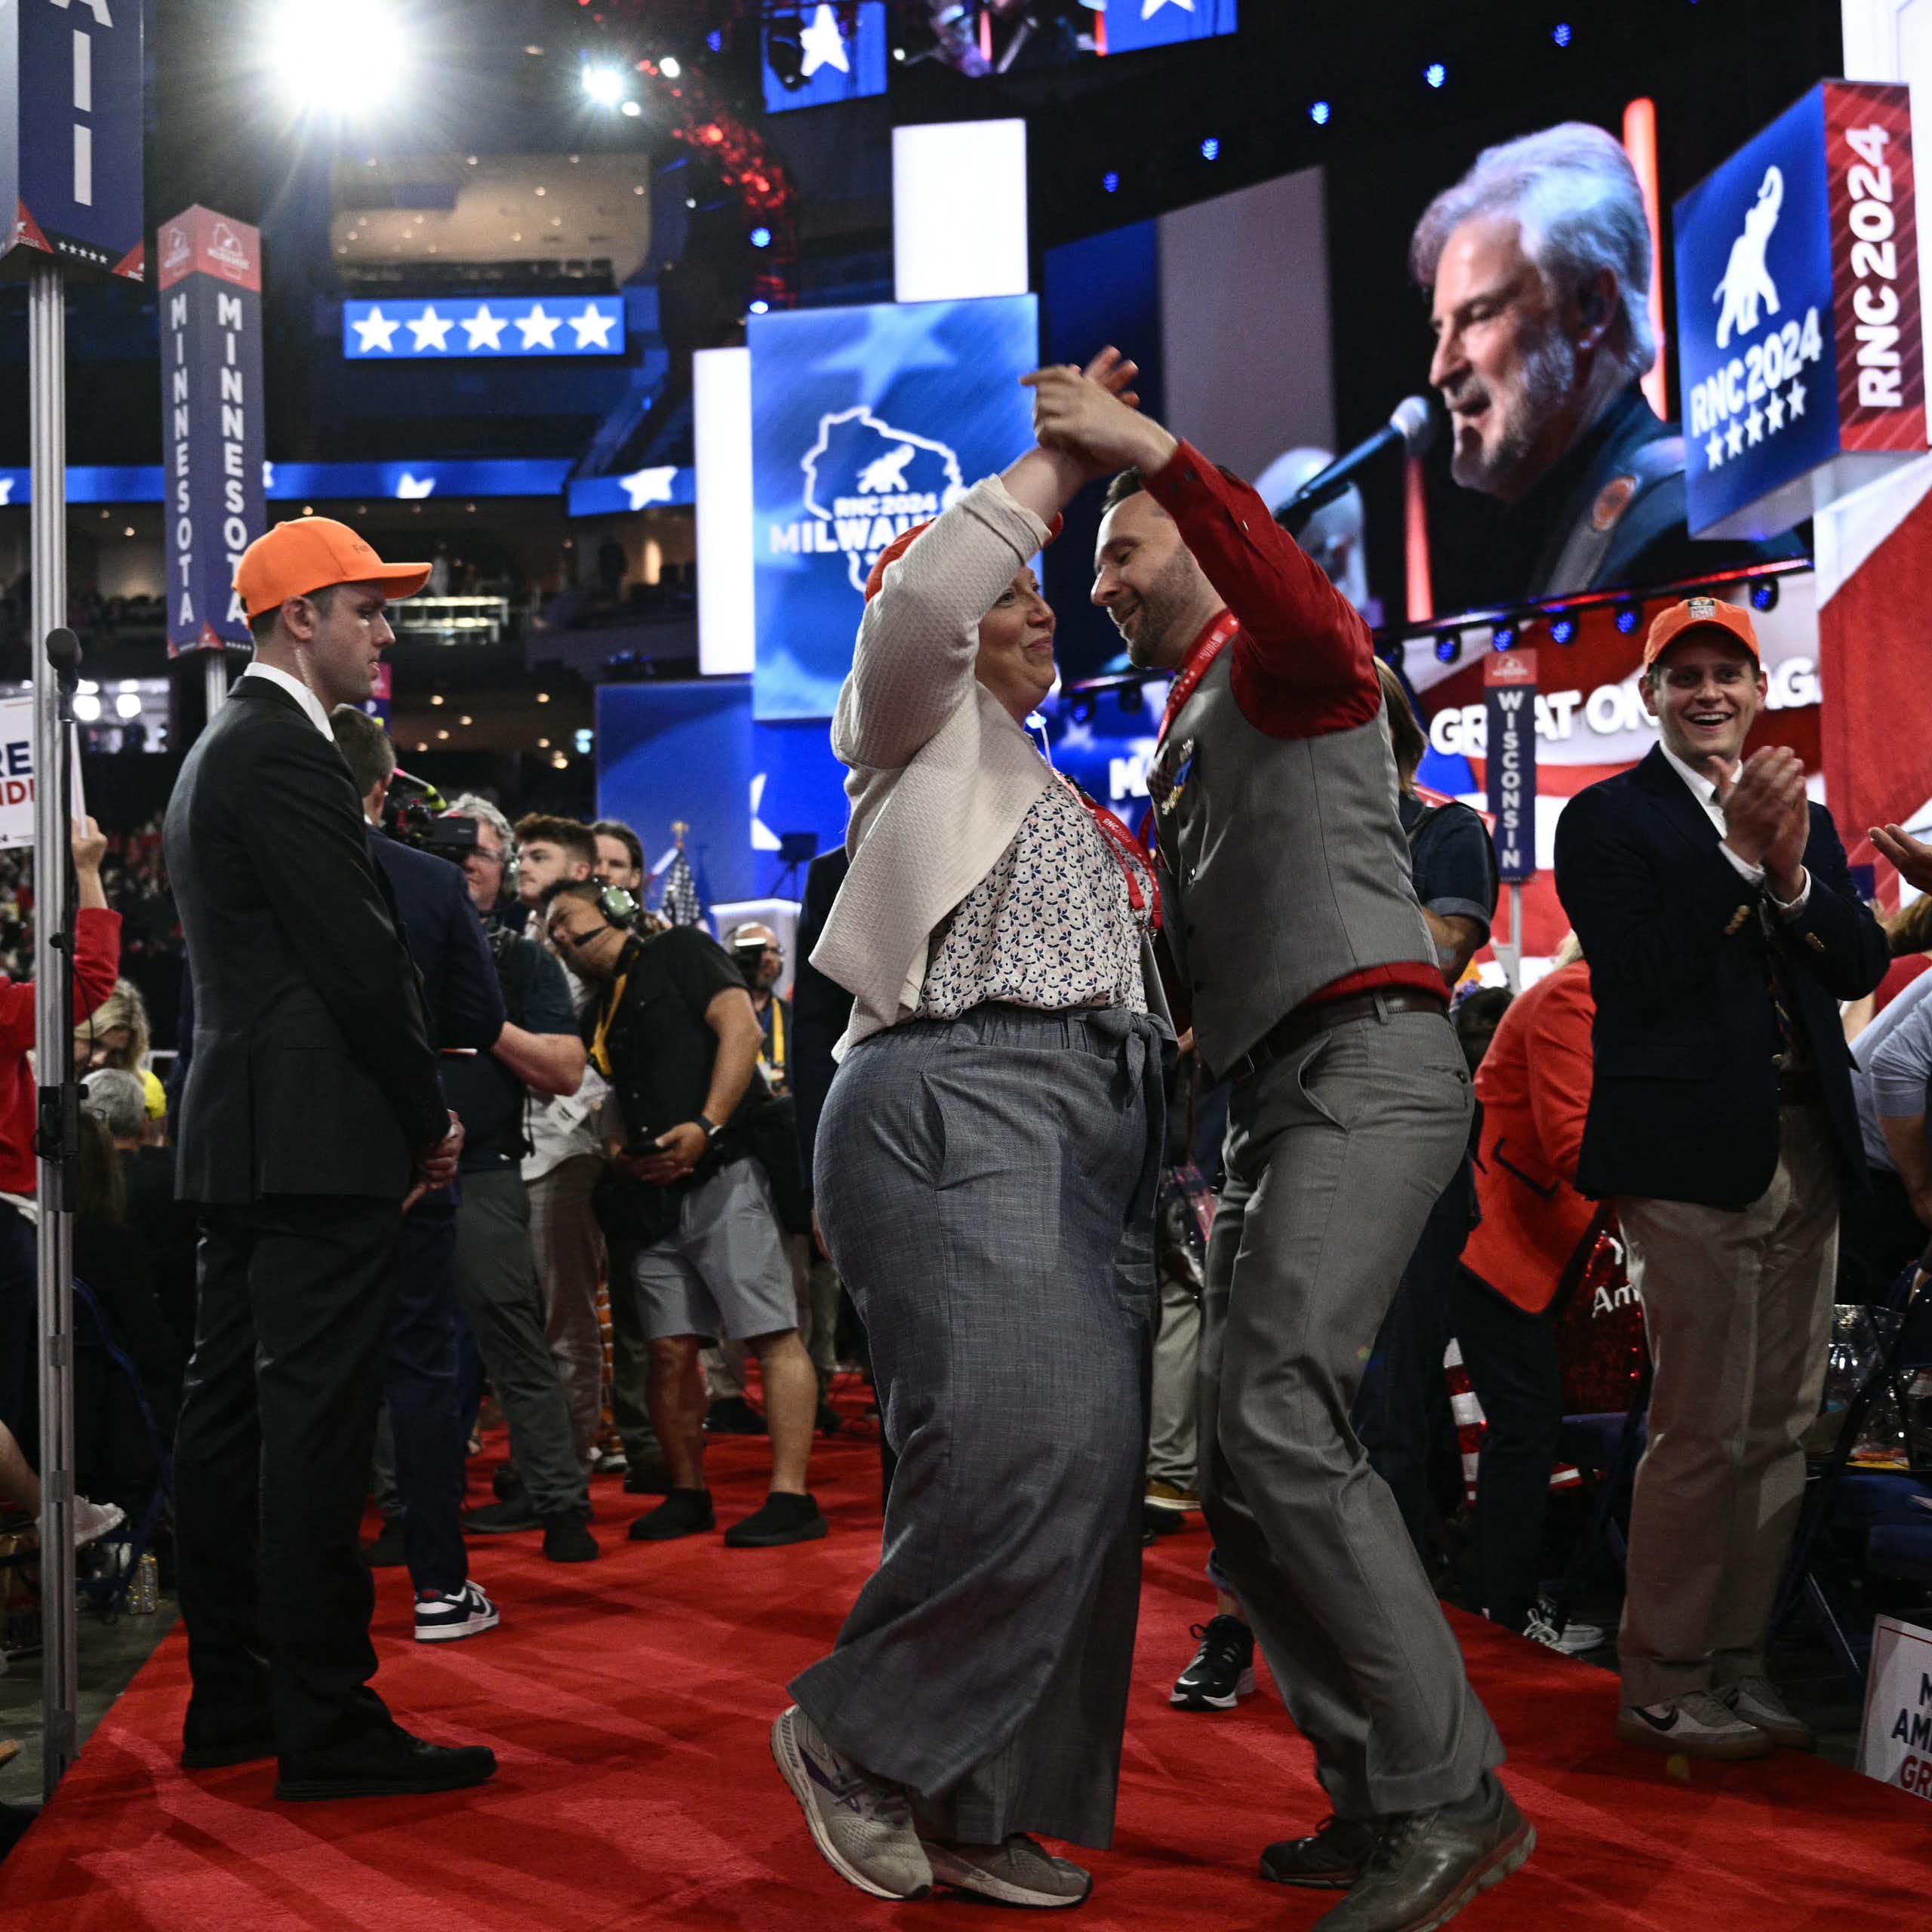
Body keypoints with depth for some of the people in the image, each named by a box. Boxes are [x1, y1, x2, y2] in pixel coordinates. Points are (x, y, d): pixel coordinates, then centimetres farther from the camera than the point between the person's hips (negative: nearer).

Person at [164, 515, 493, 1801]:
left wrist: (408, 1112, 14)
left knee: (233, 1415, 11)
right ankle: (327, 1724, -6)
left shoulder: (217, 753, 21)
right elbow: (359, 959, -17)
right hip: (322, 1140, -11)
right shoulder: (284, 751, -11)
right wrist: (430, 1119, -5)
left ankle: (232, 1698, 19)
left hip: (240, 1136, 11)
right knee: (317, 1428, -9)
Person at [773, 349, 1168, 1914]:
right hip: (960, 1094, -8)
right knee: (1024, 1444, -24)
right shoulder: (926, 726, 10)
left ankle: (977, 1812, 5)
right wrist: (1056, 465, -4)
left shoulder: (1063, 794, 33)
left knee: (1091, 1471, -1)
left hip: (1099, 1121, 8)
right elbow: (918, 596, -12)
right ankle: (859, 1731, -6)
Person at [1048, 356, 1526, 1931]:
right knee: (1244, 1478, 4)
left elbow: (1311, 619, -24)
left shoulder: (1279, 671, 3)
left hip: (1366, 1063, -10)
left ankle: (1450, 1795, -21)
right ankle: (1379, 1801, 8)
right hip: (1276, 1101, 10)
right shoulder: (1184, 750, 30)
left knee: (1277, 1418, -24)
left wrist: (1155, 451, -26)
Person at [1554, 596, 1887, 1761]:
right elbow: (1637, 973, -13)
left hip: (1805, 1152, 6)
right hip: (1691, 1152, -6)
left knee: (1783, 1429, 9)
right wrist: (1740, 855, -18)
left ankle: (1740, 1663, 20)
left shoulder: (1804, 818, 19)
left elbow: (1864, 967, 7)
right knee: (1704, 1432, -6)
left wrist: (1792, 873, -10)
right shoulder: (1609, 817, 0)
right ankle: (1663, 1685, 6)